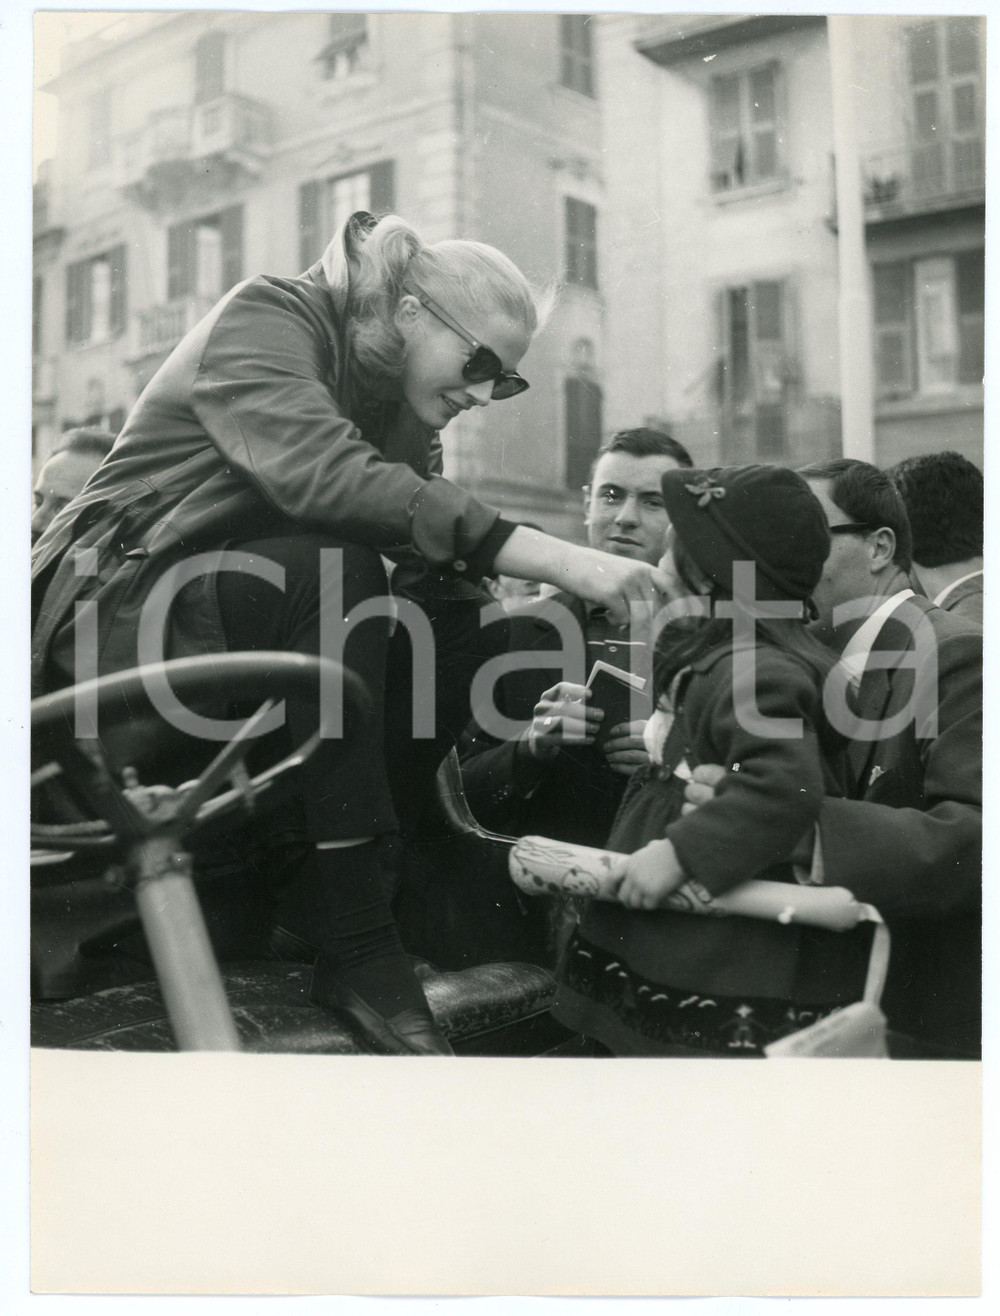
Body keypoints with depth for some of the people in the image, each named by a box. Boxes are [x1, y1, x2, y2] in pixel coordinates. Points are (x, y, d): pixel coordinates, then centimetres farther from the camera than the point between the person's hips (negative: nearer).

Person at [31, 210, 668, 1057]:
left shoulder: (402, 412, 9)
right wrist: (555, 558, -39)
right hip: (109, 603, -7)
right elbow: (321, 476, -34)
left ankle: (298, 890, -8)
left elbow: (434, 563, -1)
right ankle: (357, 948, -30)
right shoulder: (265, 319, -13)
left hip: (242, 623, 7)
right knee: (333, 567, -32)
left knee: (456, 627, -11)